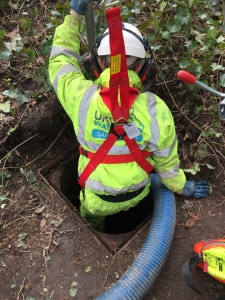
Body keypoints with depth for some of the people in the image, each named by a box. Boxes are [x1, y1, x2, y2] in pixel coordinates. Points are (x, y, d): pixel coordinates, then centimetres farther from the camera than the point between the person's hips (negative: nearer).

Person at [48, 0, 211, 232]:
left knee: (91, 216, 37)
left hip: (96, 198, 0)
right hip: (137, 194, 1)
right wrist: (182, 187, 7)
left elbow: (61, 59, -8)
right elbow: (166, 162, -13)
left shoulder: (82, 98, -30)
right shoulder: (156, 110, -28)